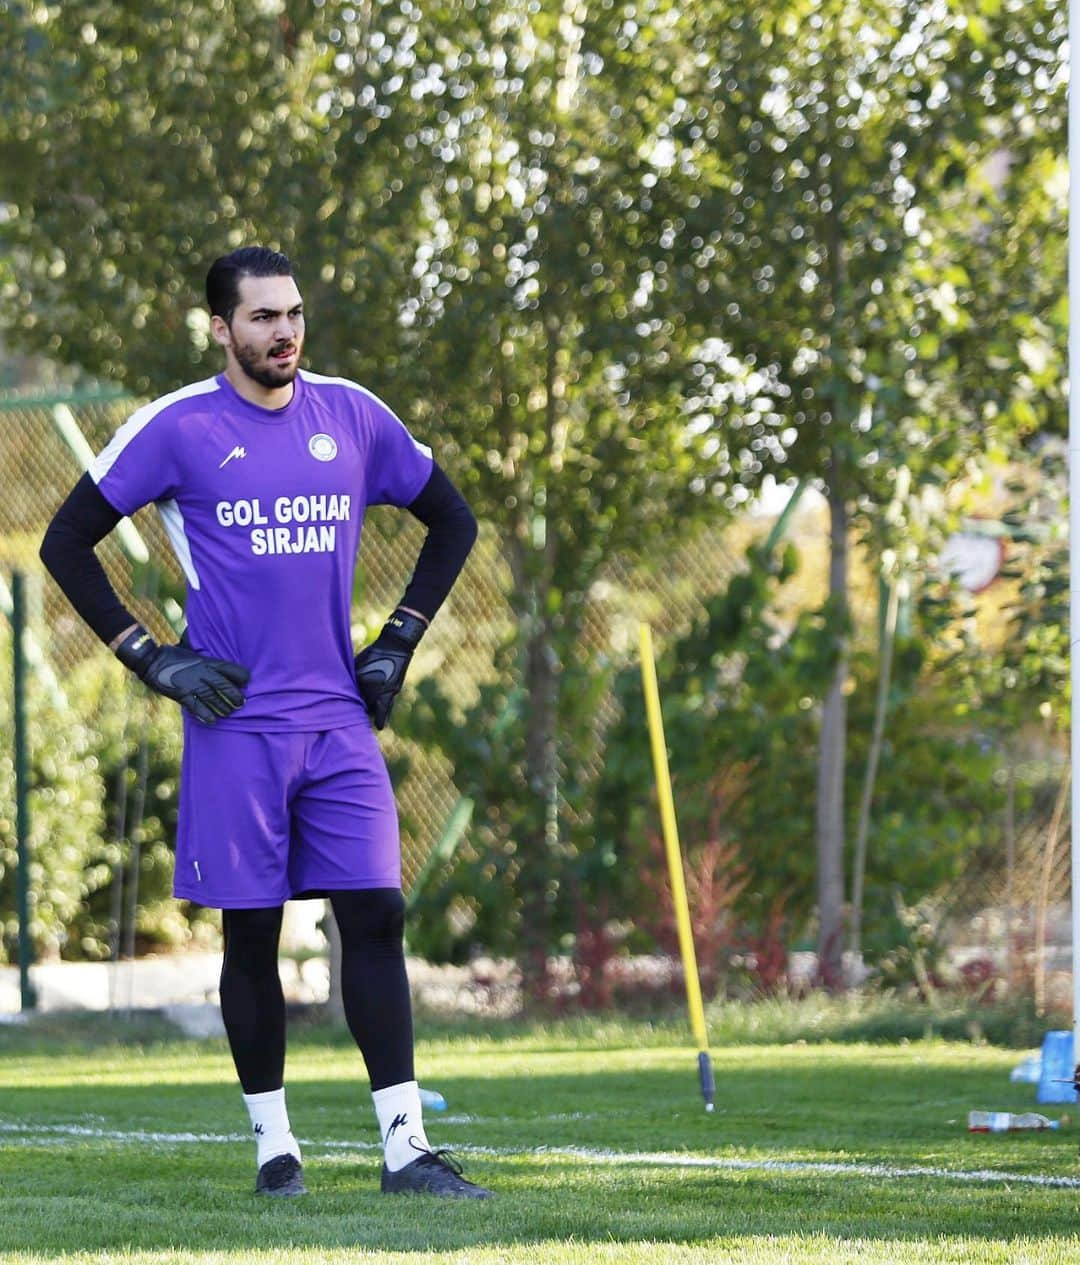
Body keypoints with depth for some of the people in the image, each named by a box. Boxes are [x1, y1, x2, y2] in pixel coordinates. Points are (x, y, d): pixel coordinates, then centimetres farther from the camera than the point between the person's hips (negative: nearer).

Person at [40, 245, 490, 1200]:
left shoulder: (352, 415, 7)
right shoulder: (178, 428, -3)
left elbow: (453, 522, 20)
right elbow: (66, 543, 2)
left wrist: (400, 641, 10)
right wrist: (152, 660, -4)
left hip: (340, 718, 3)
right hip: (235, 722, -3)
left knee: (377, 914, -4)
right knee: (253, 932, 2)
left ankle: (405, 1146, -3)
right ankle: (273, 1140, 14)